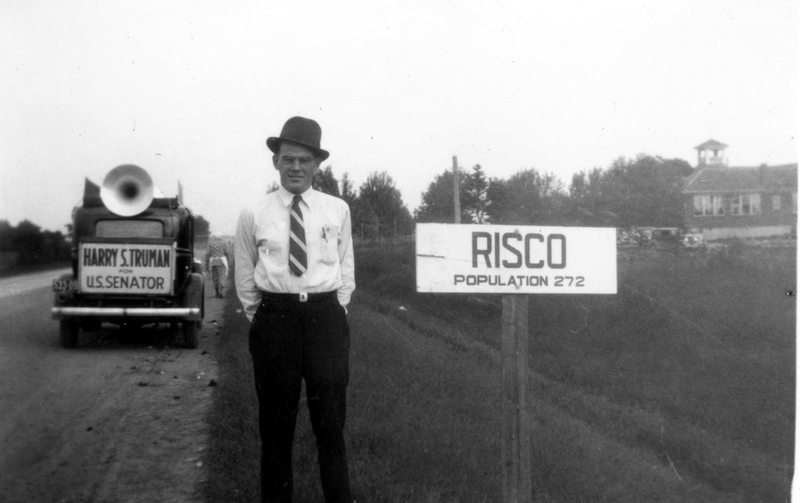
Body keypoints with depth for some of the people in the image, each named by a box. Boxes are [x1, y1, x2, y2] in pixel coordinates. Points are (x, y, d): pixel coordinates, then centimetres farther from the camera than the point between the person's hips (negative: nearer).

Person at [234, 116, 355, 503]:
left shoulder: (337, 210, 4)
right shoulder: (254, 214, 1)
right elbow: (244, 274, 10)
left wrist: (336, 311, 8)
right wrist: (259, 319, 8)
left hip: (326, 316, 1)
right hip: (274, 317, 0)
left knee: (331, 419, 5)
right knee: (276, 420, 7)